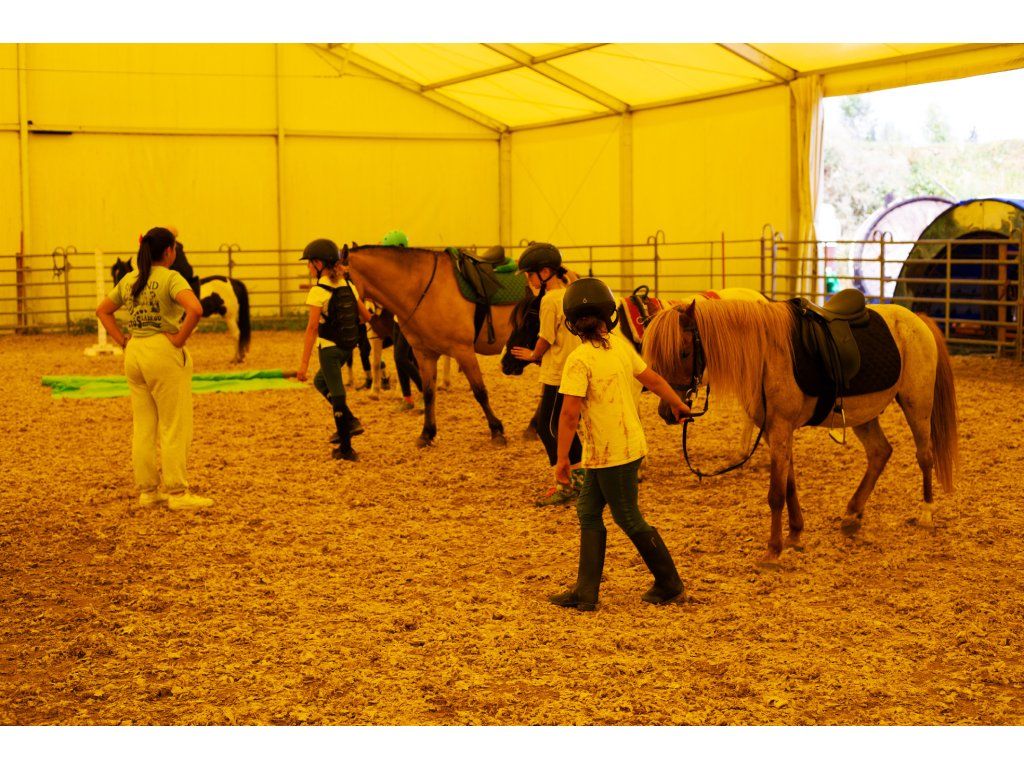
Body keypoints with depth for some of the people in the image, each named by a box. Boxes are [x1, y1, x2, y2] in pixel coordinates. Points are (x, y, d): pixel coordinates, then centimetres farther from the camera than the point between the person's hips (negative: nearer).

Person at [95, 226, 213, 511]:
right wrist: (180, 339, -15)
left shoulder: (128, 280, 9)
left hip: (134, 355, 7)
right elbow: (195, 309, -27)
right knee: (174, 427, 1)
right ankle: (177, 493, 4)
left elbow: (102, 310, 19)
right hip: (164, 353, -7)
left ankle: (147, 490, 19)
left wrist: (123, 341, 12)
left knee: (142, 427, 13)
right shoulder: (170, 278, -11)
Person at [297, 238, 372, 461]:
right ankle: (350, 422, 18)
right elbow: (366, 316, 8)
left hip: (329, 348, -7)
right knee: (320, 381, 27)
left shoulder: (318, 291, -15)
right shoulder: (348, 286, 4)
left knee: (337, 395, 2)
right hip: (348, 347, 7)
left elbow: (312, 328, -18)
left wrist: (304, 363, -17)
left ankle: (346, 449, 9)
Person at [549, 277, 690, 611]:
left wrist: (562, 459, -16)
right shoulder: (621, 346, 2)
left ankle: (669, 583, 21)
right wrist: (678, 405, 30)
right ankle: (585, 592, 14)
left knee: (628, 519, 7)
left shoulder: (579, 359, -20)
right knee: (588, 511, 13)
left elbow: (570, 413, -22)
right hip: (628, 443, 8)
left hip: (610, 454, -8)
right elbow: (654, 380, 13)